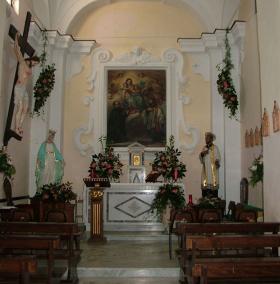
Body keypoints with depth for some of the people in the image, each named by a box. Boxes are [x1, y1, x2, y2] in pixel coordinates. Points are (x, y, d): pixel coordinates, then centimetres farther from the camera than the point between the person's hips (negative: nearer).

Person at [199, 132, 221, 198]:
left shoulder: (215, 148, -1)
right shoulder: (204, 148, 15)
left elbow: (218, 158, -7)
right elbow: (201, 158, 15)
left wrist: (217, 162, -28)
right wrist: (202, 154, -6)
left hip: (213, 170, -4)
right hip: (205, 171, 5)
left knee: (213, 185, -8)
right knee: (204, 186, 0)